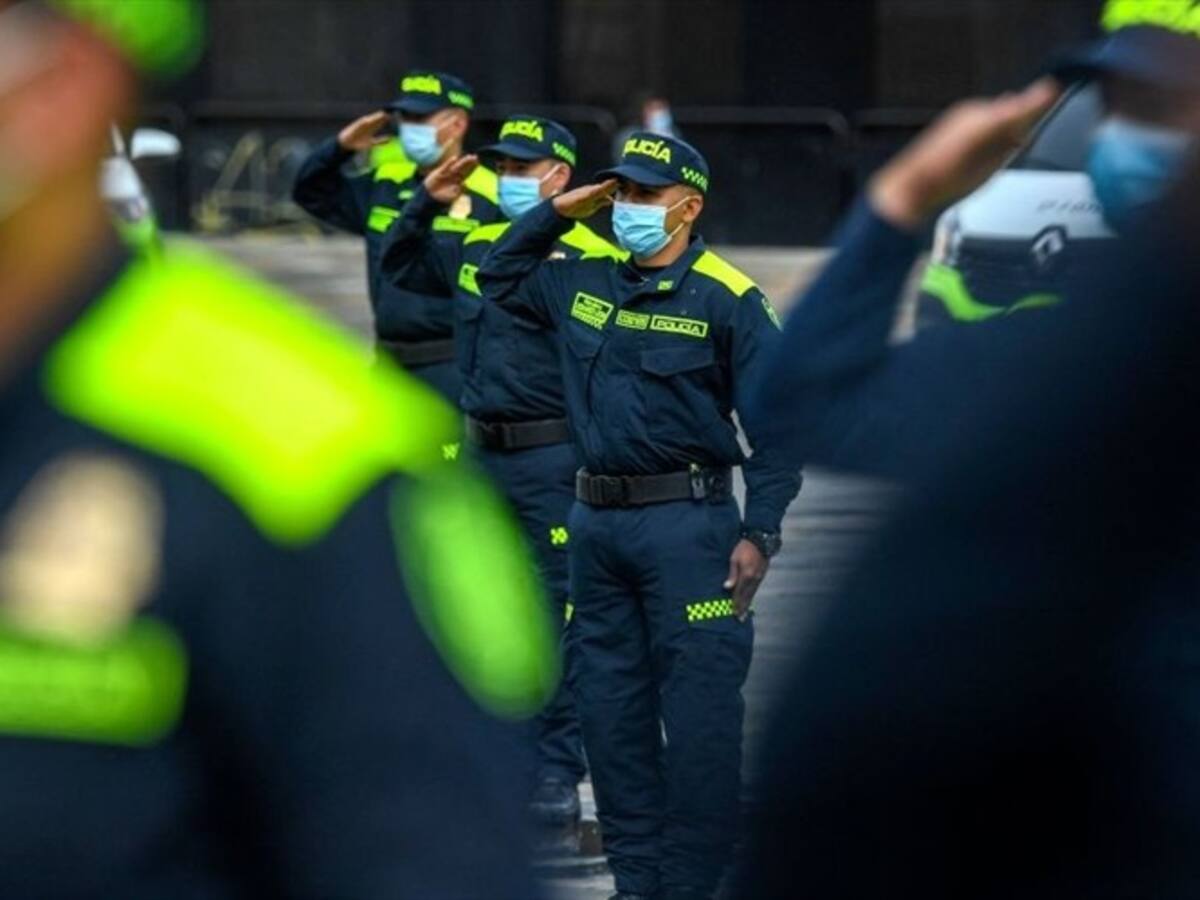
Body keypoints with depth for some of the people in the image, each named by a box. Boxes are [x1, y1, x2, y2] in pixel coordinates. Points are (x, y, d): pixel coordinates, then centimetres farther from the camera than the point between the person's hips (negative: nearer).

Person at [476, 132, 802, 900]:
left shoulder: (727, 300, -8)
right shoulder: (582, 283, 11)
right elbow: (498, 277, 29)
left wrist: (760, 533, -16)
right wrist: (556, 215, 14)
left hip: (686, 521, -7)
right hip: (597, 520, 7)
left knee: (697, 712, -6)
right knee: (611, 707, 12)